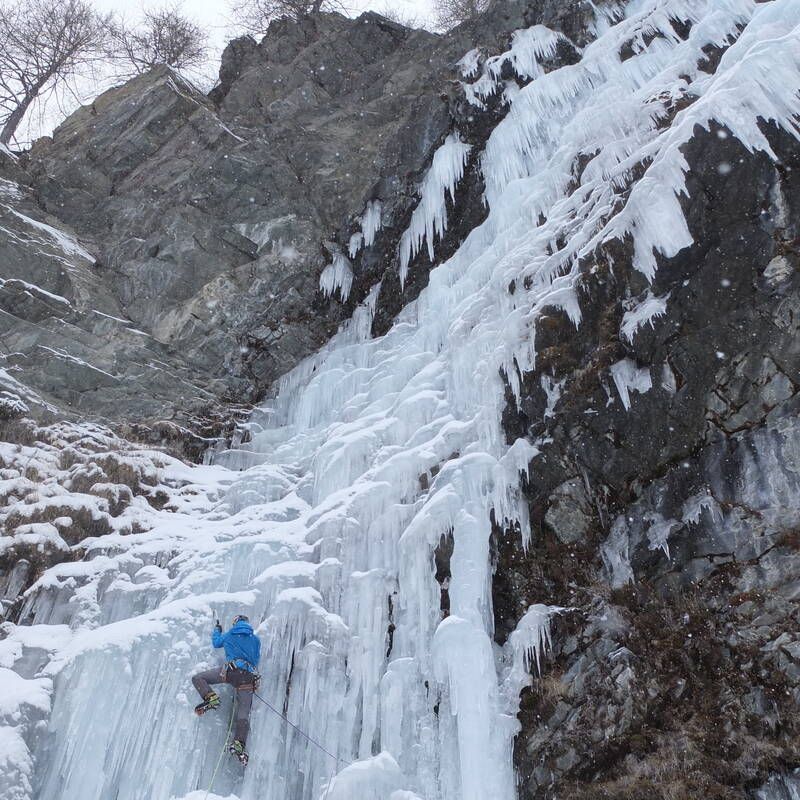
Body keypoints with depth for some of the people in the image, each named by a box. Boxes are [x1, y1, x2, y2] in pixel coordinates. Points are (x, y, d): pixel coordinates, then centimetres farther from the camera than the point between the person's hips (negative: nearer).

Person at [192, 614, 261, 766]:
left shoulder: (230, 635, 21)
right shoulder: (256, 640, 23)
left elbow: (216, 642, 39)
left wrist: (217, 629, 58)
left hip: (231, 670, -2)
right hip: (249, 677, 2)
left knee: (197, 678, 10)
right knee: (243, 714, -2)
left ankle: (210, 698, -14)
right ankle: (239, 744, -23)